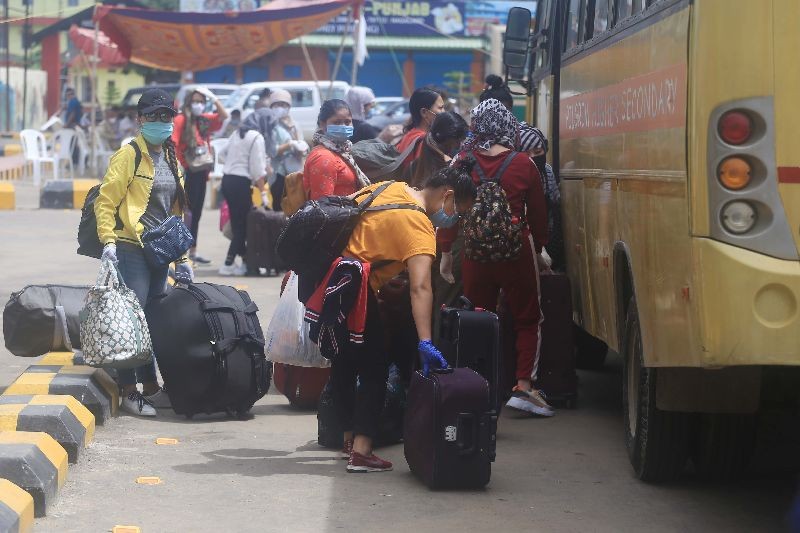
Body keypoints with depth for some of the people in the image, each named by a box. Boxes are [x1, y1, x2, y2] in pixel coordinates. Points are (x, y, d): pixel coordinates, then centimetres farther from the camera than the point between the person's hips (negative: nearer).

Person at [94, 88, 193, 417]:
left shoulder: (171, 160, 17)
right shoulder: (128, 156, -7)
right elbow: (106, 201, -12)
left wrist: (181, 257, 20)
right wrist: (109, 241, -22)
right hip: (132, 250, -8)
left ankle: (150, 388, 20)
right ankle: (129, 392, -2)